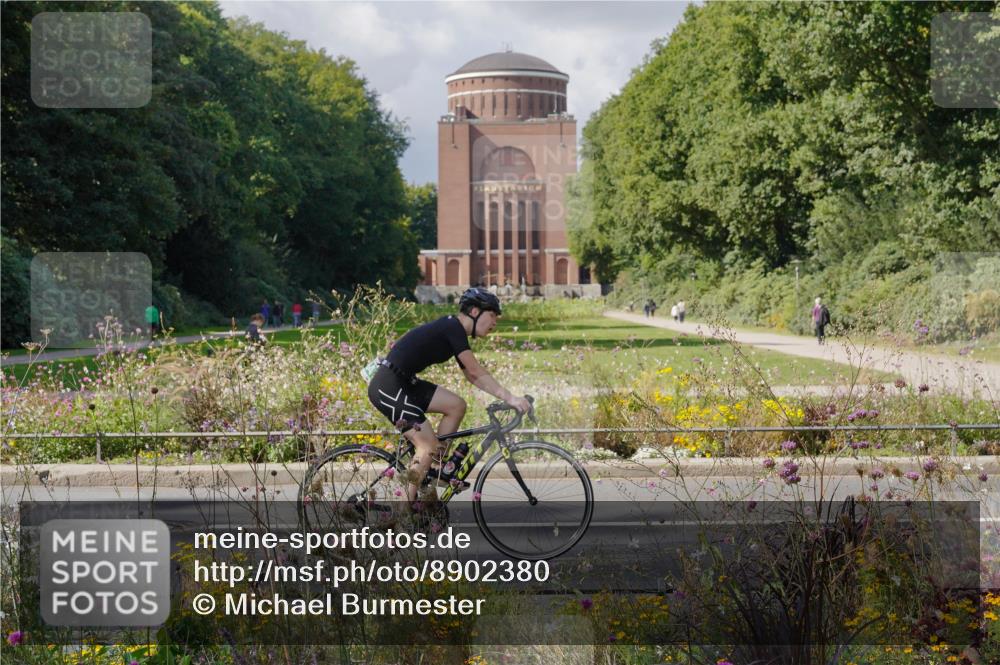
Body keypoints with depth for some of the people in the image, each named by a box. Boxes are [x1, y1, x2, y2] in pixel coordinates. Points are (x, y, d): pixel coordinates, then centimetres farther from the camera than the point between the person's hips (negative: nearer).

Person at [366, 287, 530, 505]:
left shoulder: (454, 331, 16)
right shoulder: (453, 328, -13)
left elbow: (473, 376, 16)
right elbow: (477, 373, -16)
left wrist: (506, 397, 7)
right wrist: (510, 397, -14)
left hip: (404, 383, 10)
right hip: (388, 387, -10)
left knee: (456, 406, 6)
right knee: (429, 446, -10)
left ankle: (433, 470, 12)